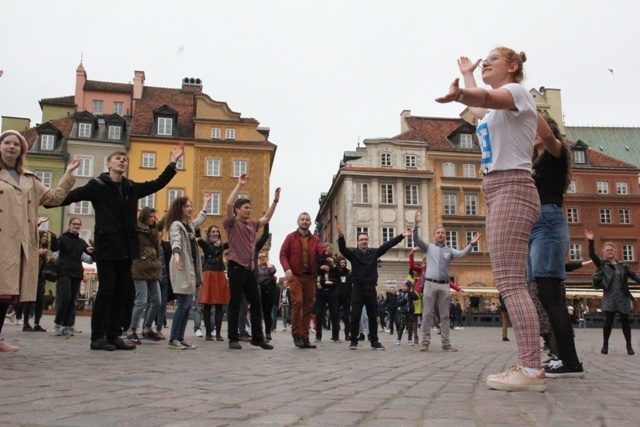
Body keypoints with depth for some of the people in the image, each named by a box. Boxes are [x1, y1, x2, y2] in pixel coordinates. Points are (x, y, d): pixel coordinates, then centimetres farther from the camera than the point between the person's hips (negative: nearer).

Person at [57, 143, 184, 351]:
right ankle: (97, 337, 3)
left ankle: (113, 335, 15)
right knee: (107, 290, -7)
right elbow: (71, 196, -10)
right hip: (106, 246, -5)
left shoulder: (132, 188, 14)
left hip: (126, 248, 5)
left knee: (122, 293, 6)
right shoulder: (97, 185, -1)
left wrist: (172, 163, 16)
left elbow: (158, 184, 20)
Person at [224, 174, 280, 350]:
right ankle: (233, 339, 5)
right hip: (237, 267, -6)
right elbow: (228, 204, -15)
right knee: (235, 304, -1)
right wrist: (239, 185, -12)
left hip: (251, 268, 7)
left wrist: (275, 200, 18)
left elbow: (267, 218, 25)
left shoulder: (252, 225, 16)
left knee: (256, 304, 8)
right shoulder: (232, 223, -1)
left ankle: (258, 337, 15)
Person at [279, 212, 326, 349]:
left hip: (310, 277, 4)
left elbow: (321, 253, -1)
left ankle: (304, 337, 10)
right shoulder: (290, 237, 7)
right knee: (297, 302, -18)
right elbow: (283, 254, -1)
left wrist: (326, 252, -26)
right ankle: (296, 334, -5)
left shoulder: (315, 239, 14)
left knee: (308, 307, 4)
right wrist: (287, 269, -17)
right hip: (295, 275, -4)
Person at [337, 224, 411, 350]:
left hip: (371, 289, 3)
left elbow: (387, 245, 6)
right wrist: (341, 236, -35)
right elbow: (342, 249, -16)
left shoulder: (374, 252, 10)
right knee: (355, 316, -2)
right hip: (358, 289, -3)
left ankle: (374, 341, 17)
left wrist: (401, 236, 0)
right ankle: (354, 341, 6)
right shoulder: (353, 253, 1)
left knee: (373, 317, 8)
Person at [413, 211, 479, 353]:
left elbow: (462, 254, -5)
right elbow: (416, 240, -7)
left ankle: (446, 343, 11)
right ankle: (425, 342, 3)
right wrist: (416, 225, -21)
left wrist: (471, 244, -21)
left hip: (444, 285, 2)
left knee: (444, 316, 6)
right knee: (427, 315, -1)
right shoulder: (429, 247, 8)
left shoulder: (450, 250, 12)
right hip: (430, 284, -2)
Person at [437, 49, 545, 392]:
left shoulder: (516, 91, -2)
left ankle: (532, 370, -19)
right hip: (499, 193, 10)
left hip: (511, 189, -10)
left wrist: (458, 93, -48)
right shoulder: (497, 107, 24)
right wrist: (467, 76, 61)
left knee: (509, 282, -18)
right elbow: (479, 106, 49)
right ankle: (528, 364, 7)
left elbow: (487, 98, -27)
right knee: (511, 283, 5)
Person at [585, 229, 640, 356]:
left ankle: (629, 345, 15)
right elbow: (592, 255, -9)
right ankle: (605, 345, 8)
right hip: (609, 297, -2)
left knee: (625, 321, 4)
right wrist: (591, 242, -21)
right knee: (608, 321, -3)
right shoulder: (602, 264, 5)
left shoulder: (623, 265, 12)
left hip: (623, 297, 2)